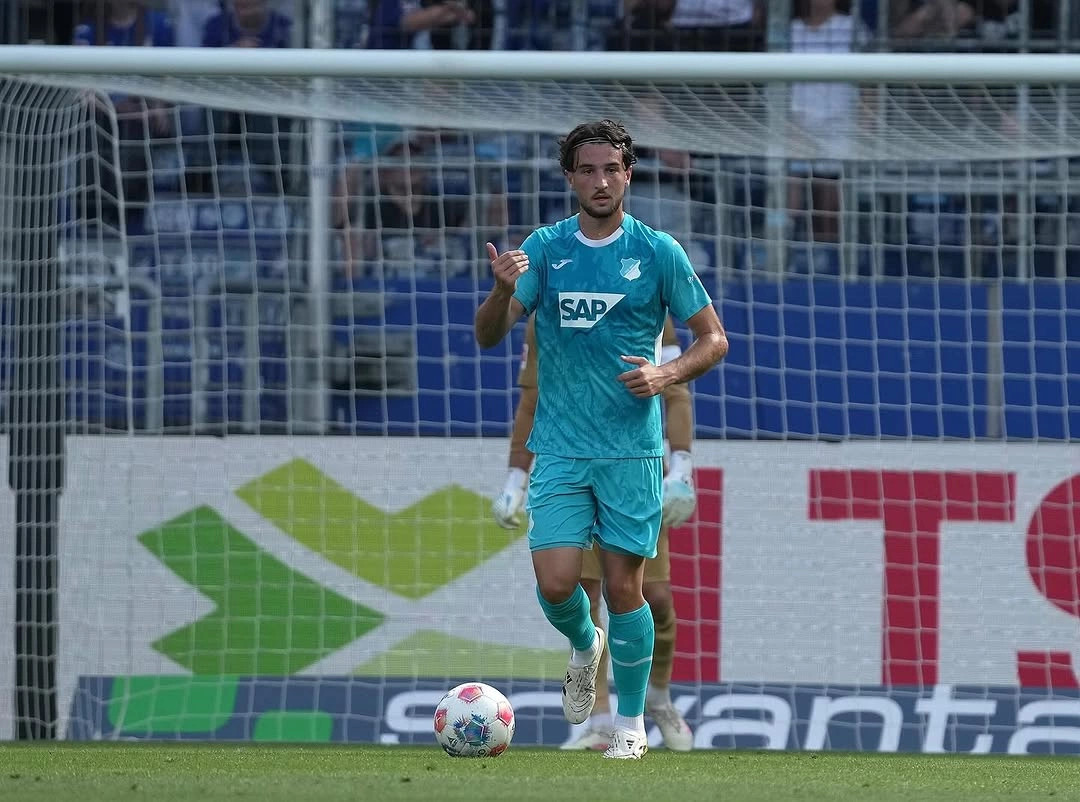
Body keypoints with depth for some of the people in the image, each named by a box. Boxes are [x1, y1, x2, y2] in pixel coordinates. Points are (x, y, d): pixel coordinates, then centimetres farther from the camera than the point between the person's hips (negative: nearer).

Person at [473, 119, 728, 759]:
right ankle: (585, 646, 26)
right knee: (556, 583, -8)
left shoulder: (658, 252, 0)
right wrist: (503, 291, -23)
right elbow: (489, 335, -1)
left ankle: (632, 722, 14)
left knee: (624, 586, -1)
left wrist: (666, 376, -14)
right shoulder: (545, 248, 4)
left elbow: (714, 339, 5)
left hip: (633, 447, -1)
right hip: (561, 448, 1)